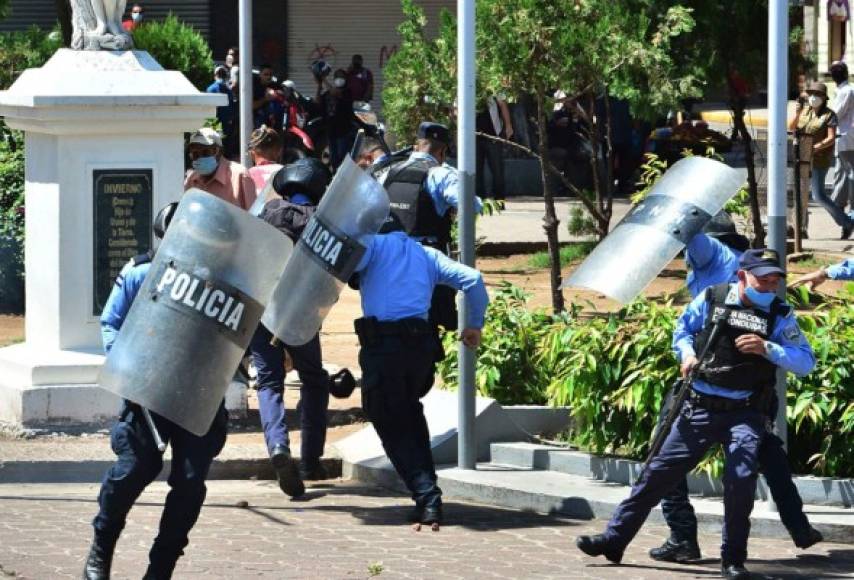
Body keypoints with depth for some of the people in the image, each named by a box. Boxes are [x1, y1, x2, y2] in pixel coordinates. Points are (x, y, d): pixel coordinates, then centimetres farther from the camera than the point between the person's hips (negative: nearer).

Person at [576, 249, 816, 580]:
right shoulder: (711, 298, 1)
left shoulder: (780, 315, -2)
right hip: (700, 408, 2)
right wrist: (687, 354, -2)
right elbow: (683, 329, 18)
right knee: (659, 472, 4)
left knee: (741, 478, -19)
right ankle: (614, 540, 13)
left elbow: (806, 362, -7)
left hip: (744, 414, -2)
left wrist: (766, 349, -20)